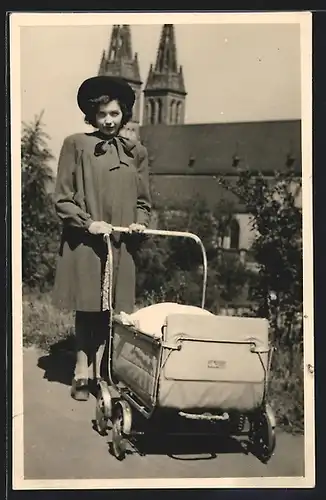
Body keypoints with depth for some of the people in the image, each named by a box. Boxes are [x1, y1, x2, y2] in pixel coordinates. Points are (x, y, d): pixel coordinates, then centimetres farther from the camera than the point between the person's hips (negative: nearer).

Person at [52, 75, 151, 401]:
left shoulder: (136, 152, 10)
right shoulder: (76, 145, 0)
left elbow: (143, 201, 14)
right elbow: (62, 198, -2)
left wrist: (140, 222, -6)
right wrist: (88, 222, -14)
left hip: (121, 245, 3)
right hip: (83, 243, -3)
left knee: (110, 311, 5)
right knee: (86, 308, 3)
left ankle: (97, 370, 17)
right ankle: (83, 372, 14)